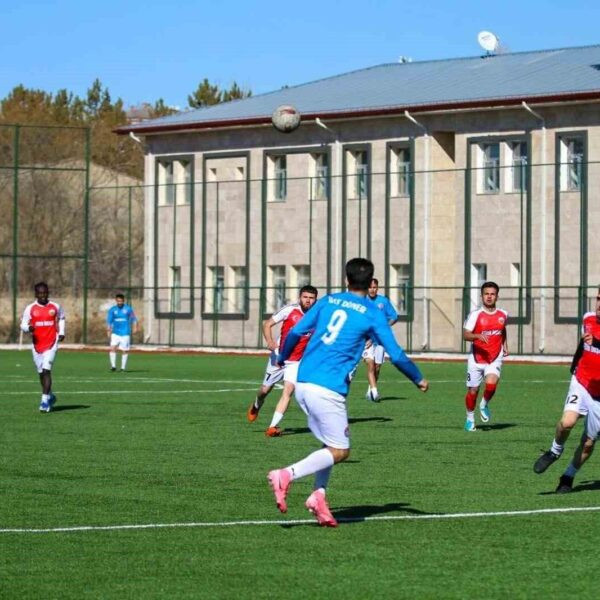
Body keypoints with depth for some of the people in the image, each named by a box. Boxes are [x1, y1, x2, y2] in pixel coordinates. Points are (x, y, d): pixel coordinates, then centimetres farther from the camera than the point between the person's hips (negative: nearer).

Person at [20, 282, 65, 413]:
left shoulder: (55, 307, 1)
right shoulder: (30, 308, -1)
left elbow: (61, 318, 21)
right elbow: (23, 324, 1)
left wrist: (61, 332, 8)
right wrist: (28, 328, -21)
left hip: (51, 344, -2)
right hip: (37, 345, 2)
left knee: (46, 370, -16)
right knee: (41, 373, 11)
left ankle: (45, 400, -17)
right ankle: (50, 396, 33)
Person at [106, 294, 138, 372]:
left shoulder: (128, 309, 0)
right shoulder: (112, 310, 3)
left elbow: (134, 319, 4)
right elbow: (109, 321, 4)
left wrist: (135, 327, -10)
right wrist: (108, 331, -7)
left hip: (125, 333, -1)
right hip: (115, 333, 1)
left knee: (124, 351, 1)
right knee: (112, 348, -15)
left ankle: (123, 368, 12)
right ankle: (113, 366, -11)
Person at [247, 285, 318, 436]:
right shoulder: (290, 310, -13)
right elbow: (267, 324, -9)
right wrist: (269, 341, -25)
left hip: (297, 362, 0)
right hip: (279, 356, 0)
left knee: (288, 390, -18)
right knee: (265, 389, 12)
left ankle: (273, 426, -16)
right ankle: (256, 407, 48)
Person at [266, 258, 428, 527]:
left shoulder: (327, 301, 13)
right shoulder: (373, 314, 1)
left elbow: (295, 332, 11)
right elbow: (396, 355, 2)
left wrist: (282, 358, 29)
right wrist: (418, 379, 18)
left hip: (302, 383, 6)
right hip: (327, 390, -6)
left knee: (331, 445, 19)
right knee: (339, 451, 1)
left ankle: (319, 495, 4)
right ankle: (286, 475, -15)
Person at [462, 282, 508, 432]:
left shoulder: (503, 315, 4)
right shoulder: (475, 314, -9)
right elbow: (465, 335, -15)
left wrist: (505, 345, 16)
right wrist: (478, 336, -33)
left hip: (495, 359, 1)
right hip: (476, 358, -1)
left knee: (491, 384, -23)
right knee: (473, 391, 6)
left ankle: (484, 405, 9)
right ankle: (470, 419, 29)